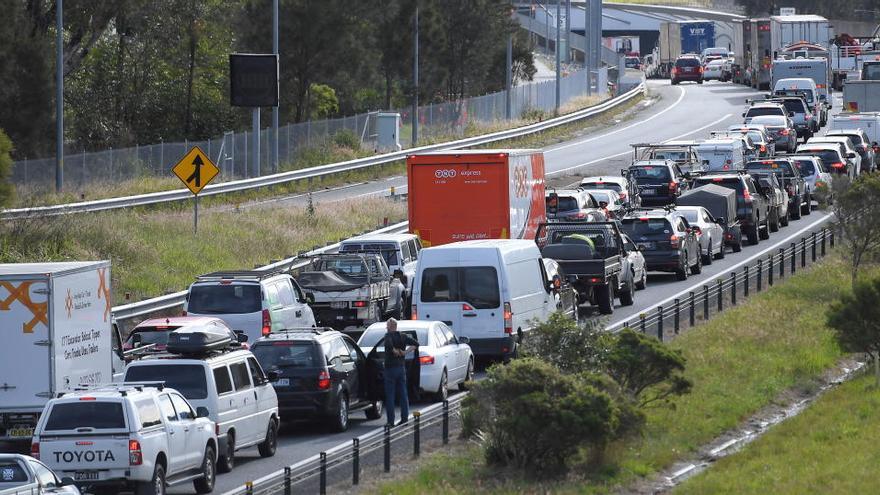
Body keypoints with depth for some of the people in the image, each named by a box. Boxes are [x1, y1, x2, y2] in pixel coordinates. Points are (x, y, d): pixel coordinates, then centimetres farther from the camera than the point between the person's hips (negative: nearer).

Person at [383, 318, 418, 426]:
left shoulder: (389, 336, -10)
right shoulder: (403, 337, 8)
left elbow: (388, 344, -31)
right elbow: (415, 344, 9)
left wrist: (395, 351, -16)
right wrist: (405, 351, 1)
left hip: (391, 368, -6)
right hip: (402, 367, 6)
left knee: (390, 396, -1)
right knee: (403, 394, 10)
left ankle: (391, 420, -3)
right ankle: (404, 418, 10)